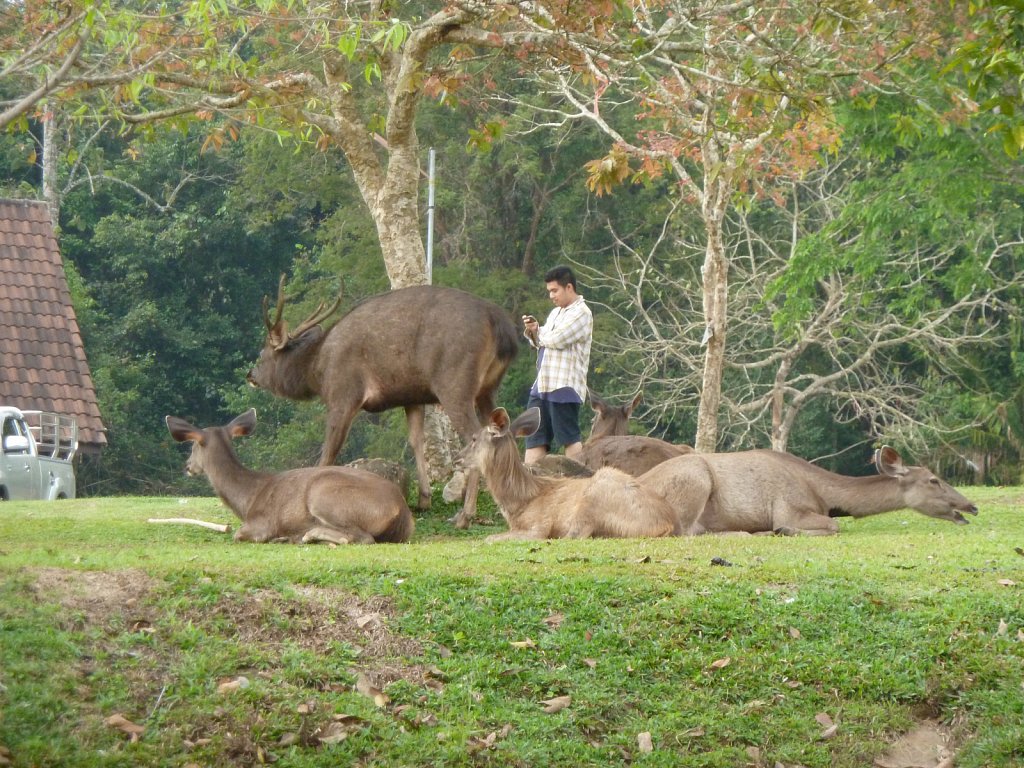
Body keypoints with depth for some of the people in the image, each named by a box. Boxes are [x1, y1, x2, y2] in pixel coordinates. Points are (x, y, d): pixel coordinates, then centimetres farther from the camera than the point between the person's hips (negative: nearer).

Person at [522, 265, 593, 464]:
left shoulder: (581, 313, -8)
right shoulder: (555, 313, 21)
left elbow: (557, 339, -20)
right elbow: (540, 343, 25)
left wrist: (540, 334, 1)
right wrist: (533, 331, 4)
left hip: (564, 387, -9)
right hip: (543, 385, 9)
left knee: (570, 438, -6)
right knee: (535, 438, 7)